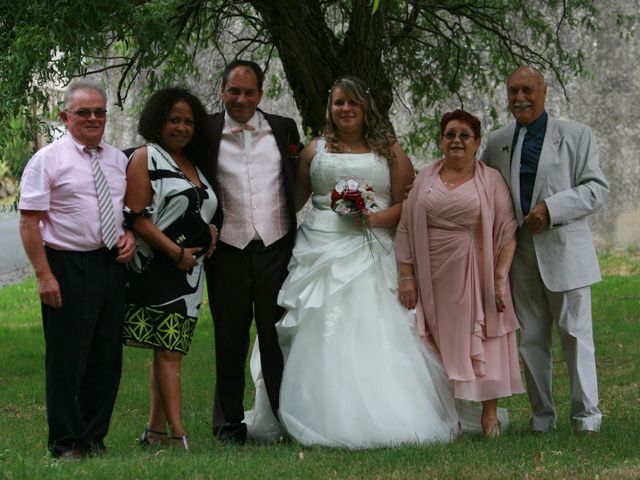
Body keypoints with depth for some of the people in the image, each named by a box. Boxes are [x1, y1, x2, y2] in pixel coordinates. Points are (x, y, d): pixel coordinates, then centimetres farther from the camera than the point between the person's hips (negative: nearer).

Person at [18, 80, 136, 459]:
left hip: (111, 264, 6)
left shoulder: (118, 159, 12)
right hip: (67, 266, -6)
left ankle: (95, 438, 20)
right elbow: (29, 222, -9)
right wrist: (44, 275, -16)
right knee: (66, 359, -1)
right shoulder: (48, 160, -5)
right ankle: (67, 445, 8)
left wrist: (130, 236, 3)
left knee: (107, 356, 9)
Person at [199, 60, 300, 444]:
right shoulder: (206, 133, 0)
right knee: (230, 340, 8)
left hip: (276, 248, 1)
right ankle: (229, 423, 17)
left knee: (277, 336, 6)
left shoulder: (284, 129, 6)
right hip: (228, 251, -1)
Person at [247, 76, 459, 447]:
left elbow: (407, 203, 3)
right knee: (323, 337, -6)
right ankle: (329, 419, -5)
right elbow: (293, 200, 18)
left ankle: (381, 418, -7)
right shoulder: (315, 150, 14)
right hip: (322, 249, 2)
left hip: (370, 253, -1)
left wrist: (375, 218, -13)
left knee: (373, 332, -10)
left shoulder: (390, 151, 10)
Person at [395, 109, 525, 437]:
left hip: (476, 275, -2)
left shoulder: (491, 180, 1)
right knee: (440, 344, 2)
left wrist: (500, 277, -11)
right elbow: (406, 231, 7)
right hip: (434, 279, 2)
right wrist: (406, 276, 0)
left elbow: (507, 232, -3)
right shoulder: (425, 180, 8)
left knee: (481, 344, 0)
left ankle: (489, 416, 6)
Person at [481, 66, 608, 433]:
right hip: (522, 255, 4)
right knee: (532, 339, 7)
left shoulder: (576, 135, 1)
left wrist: (550, 209, -16)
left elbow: (597, 189, -5)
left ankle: (587, 416, 6)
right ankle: (542, 417, 14)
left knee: (576, 334, -1)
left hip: (564, 251, -4)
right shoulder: (497, 142, 12)